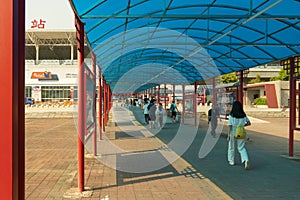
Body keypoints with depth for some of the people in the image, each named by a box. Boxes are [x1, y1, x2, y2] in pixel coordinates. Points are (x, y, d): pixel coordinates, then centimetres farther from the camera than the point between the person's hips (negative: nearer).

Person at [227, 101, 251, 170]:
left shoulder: (231, 115, -13)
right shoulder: (244, 115, -2)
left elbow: (230, 126, -15)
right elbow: (249, 123, 7)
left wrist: (228, 136, -11)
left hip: (233, 134, -2)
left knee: (231, 147, 18)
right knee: (241, 148, 10)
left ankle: (231, 161, 29)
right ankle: (246, 160, -13)